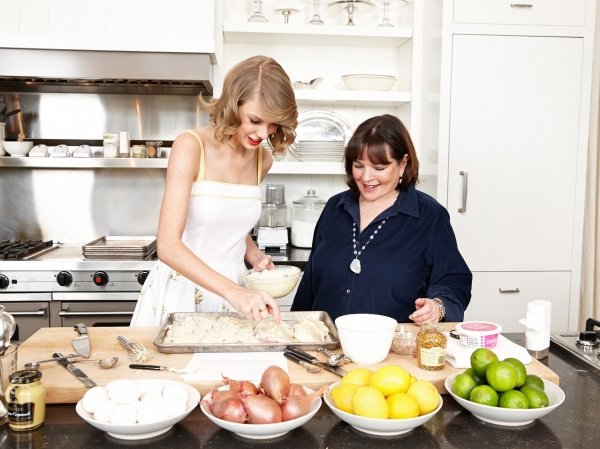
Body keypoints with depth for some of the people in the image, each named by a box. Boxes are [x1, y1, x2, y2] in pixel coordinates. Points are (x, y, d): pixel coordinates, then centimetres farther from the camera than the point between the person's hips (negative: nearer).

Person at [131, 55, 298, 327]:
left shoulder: (263, 160, 1)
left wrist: (254, 255, 0)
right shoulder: (191, 146, -16)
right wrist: (234, 292, -34)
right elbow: (168, 246, -25)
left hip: (234, 292, 5)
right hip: (180, 292, -4)